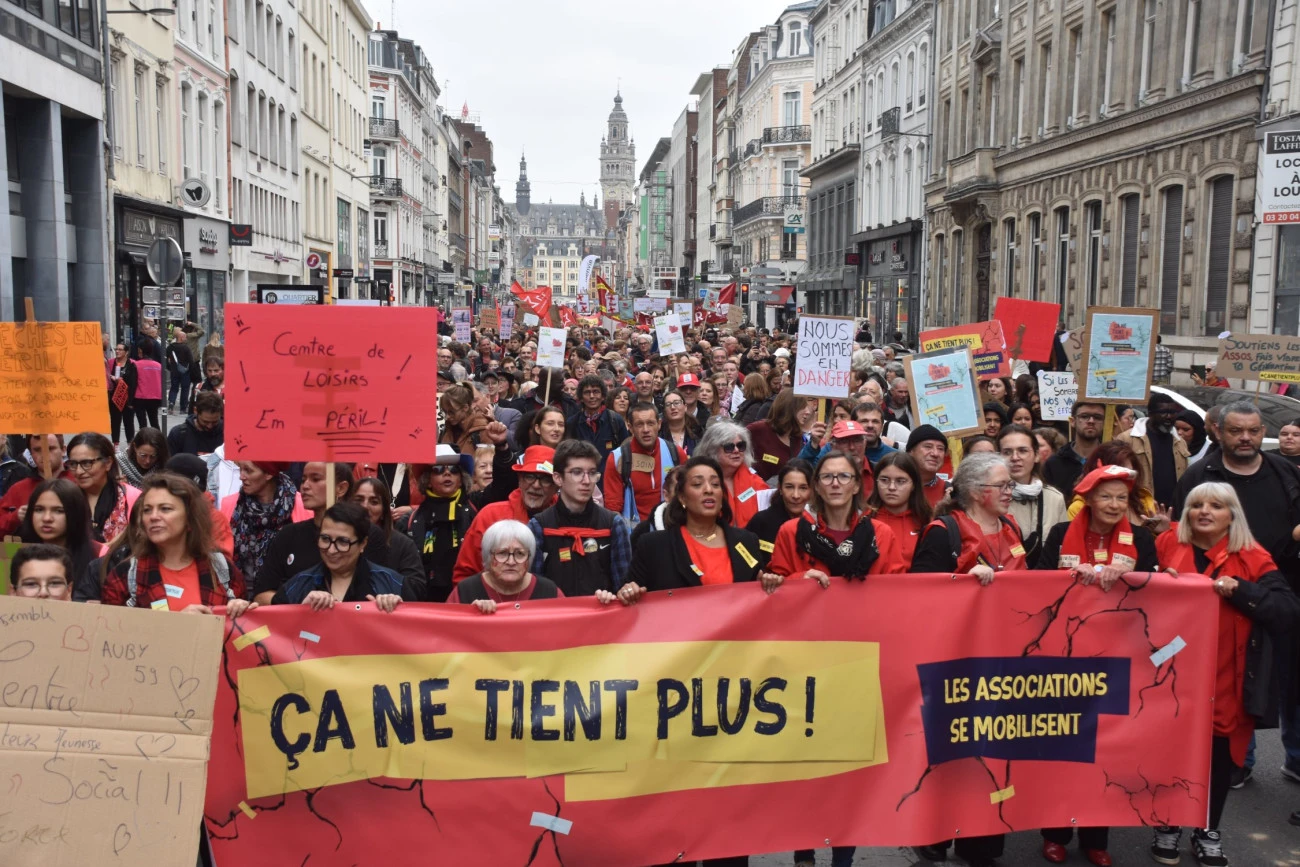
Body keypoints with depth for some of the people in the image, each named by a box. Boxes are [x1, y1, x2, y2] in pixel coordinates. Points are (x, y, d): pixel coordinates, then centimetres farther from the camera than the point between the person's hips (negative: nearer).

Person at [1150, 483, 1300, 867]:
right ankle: (1168, 825, 26)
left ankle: (1208, 832, 29)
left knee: (1220, 754, 10)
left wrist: (1239, 590, -20)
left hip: (1226, 680, 0)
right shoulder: (1166, 546, 3)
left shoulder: (1252, 559, -1)